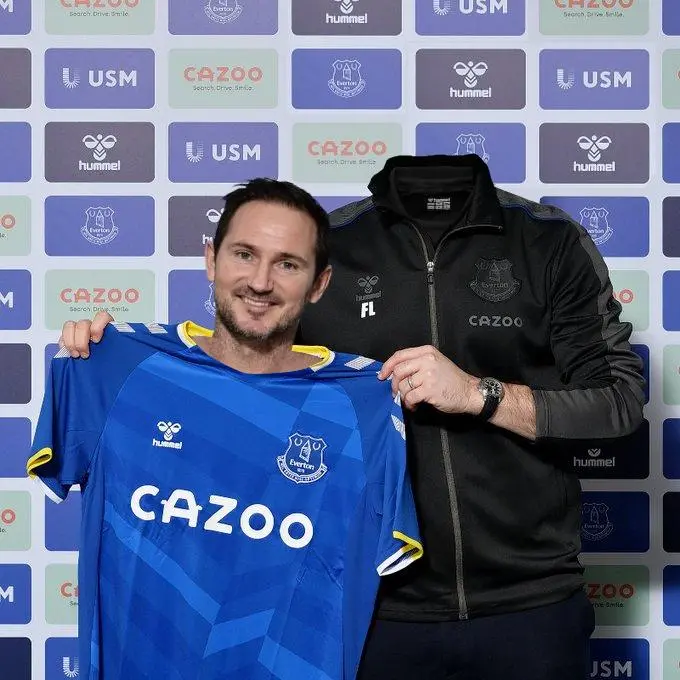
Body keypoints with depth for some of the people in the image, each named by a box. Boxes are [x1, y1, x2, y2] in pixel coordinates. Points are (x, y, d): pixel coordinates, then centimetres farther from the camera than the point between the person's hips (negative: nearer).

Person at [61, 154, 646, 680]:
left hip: (530, 602, 0)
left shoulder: (553, 242, -1)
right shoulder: (323, 246, 2)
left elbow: (622, 398, -4)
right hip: (378, 604, 1)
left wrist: (479, 393, -17)